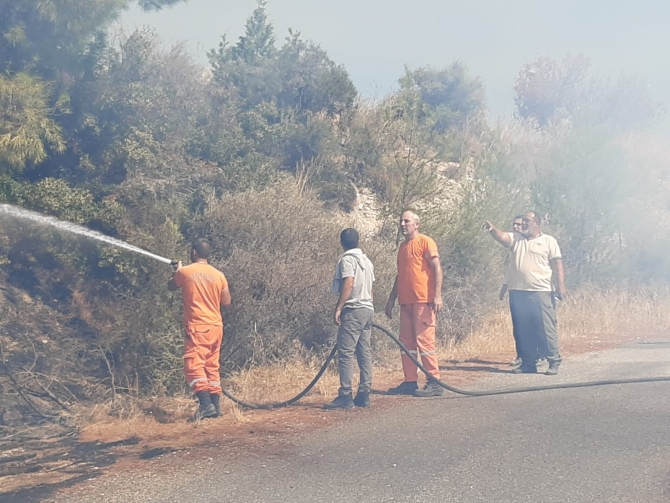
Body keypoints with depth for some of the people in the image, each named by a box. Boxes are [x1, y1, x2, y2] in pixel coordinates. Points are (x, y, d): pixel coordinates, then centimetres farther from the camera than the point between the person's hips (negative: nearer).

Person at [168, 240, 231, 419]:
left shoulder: (185, 272, -3)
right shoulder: (218, 275, 5)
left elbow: (171, 287, 17)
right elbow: (226, 301, 10)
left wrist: (177, 271, 35)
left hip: (198, 327, -5)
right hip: (216, 326, 5)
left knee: (193, 365, -9)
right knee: (212, 367, 13)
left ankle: (206, 404, -24)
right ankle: (216, 405, 11)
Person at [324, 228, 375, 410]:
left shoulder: (347, 259, -8)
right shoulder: (366, 260, 18)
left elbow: (348, 283, -20)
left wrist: (338, 308, -20)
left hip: (354, 311, -9)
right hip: (368, 309, 9)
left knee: (345, 353, -9)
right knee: (365, 353, 8)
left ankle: (345, 396, -13)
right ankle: (364, 395, 8)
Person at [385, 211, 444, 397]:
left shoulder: (425, 242, -4)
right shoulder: (403, 246, 19)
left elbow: (437, 268, -10)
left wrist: (437, 296, -19)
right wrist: (391, 299, 22)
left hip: (423, 300, -8)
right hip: (406, 301, 8)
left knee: (424, 340, -10)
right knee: (406, 342, 8)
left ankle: (434, 383, -7)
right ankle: (410, 382, 13)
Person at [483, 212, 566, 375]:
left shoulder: (548, 241, 4)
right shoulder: (515, 238, 12)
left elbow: (557, 264, 0)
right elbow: (501, 236, -8)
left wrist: (560, 285, -9)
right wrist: (492, 229, -29)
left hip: (541, 293, -4)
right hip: (518, 292, 4)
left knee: (546, 328, -4)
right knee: (523, 330, 9)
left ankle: (554, 362, 3)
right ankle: (528, 363, 17)